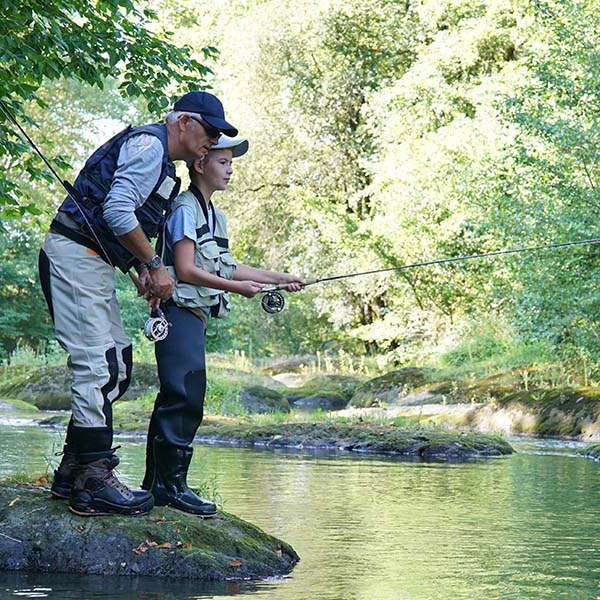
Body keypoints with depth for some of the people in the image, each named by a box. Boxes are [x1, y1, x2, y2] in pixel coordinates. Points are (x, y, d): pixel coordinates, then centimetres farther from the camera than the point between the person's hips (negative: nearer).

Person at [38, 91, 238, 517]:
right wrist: (154, 265, -14)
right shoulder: (149, 144, -10)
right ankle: (94, 481, -15)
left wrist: (142, 271, 6)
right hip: (73, 254, -11)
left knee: (118, 365, 11)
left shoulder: (161, 162, 23)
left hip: (93, 263, 11)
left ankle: (72, 472, 15)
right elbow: (116, 211, -21)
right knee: (97, 364, -14)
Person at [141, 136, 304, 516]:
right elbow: (185, 270, -15)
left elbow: (225, 267, 24)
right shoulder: (186, 209, -10)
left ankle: (156, 483, 13)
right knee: (186, 395, -15)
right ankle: (171, 484, -14)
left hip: (196, 315, 10)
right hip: (180, 311, -10)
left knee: (176, 397, 9)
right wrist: (236, 287, -14)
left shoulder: (215, 215, 19)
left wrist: (278, 279, 22)